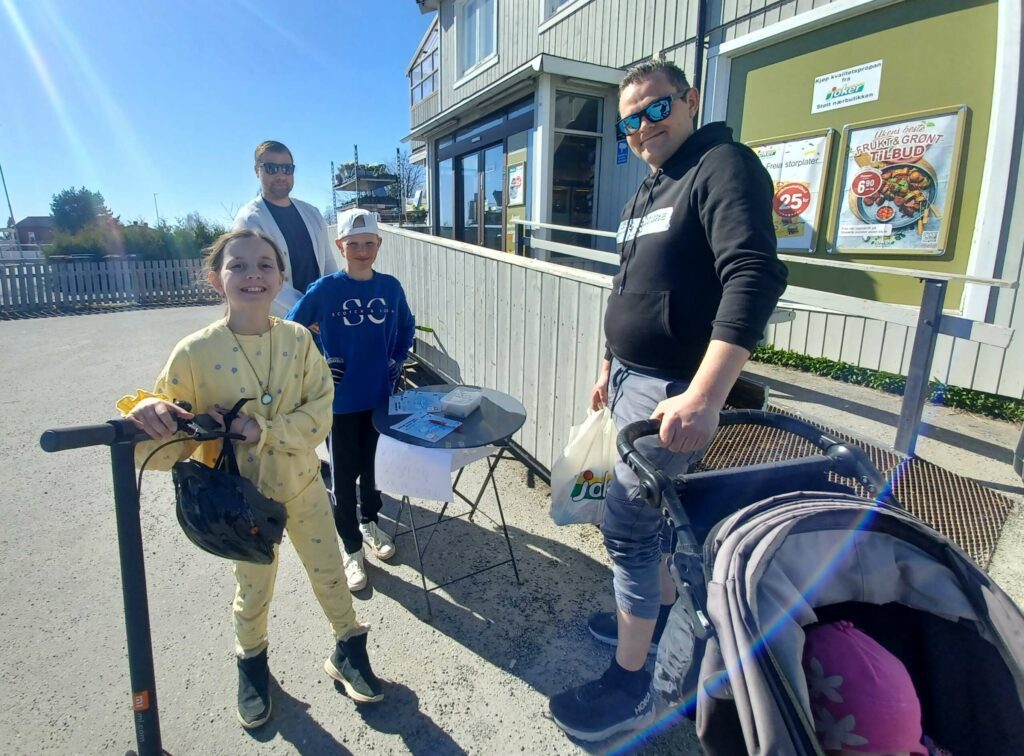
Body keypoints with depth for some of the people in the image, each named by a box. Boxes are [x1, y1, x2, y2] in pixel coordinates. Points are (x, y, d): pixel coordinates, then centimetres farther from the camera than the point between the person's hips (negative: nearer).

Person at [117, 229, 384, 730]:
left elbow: (319, 415, -16)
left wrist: (261, 430, -28)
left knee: (329, 574, 17)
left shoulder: (298, 340, -13)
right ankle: (251, 664, 50)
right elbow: (171, 440, -14)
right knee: (253, 591, 19)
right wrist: (148, 416, -35)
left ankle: (348, 651, 44)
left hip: (303, 485, 2)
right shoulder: (194, 353, -18)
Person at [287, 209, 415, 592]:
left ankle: (369, 521, 43)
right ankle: (352, 548, 24)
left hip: (381, 396, 3)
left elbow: (407, 327, 15)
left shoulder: (391, 287, -2)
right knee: (344, 474, 8)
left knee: (375, 465, 19)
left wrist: (397, 361, 5)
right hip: (341, 400, -3)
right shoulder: (325, 289, -11)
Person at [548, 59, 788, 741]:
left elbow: (755, 277, -26)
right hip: (632, 379, 9)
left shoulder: (724, 166, -11)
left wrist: (705, 396, -35)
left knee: (627, 523, -5)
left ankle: (631, 685, 12)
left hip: (673, 391, -9)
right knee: (653, 508, 19)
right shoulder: (649, 191, 17)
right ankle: (664, 613, 40)